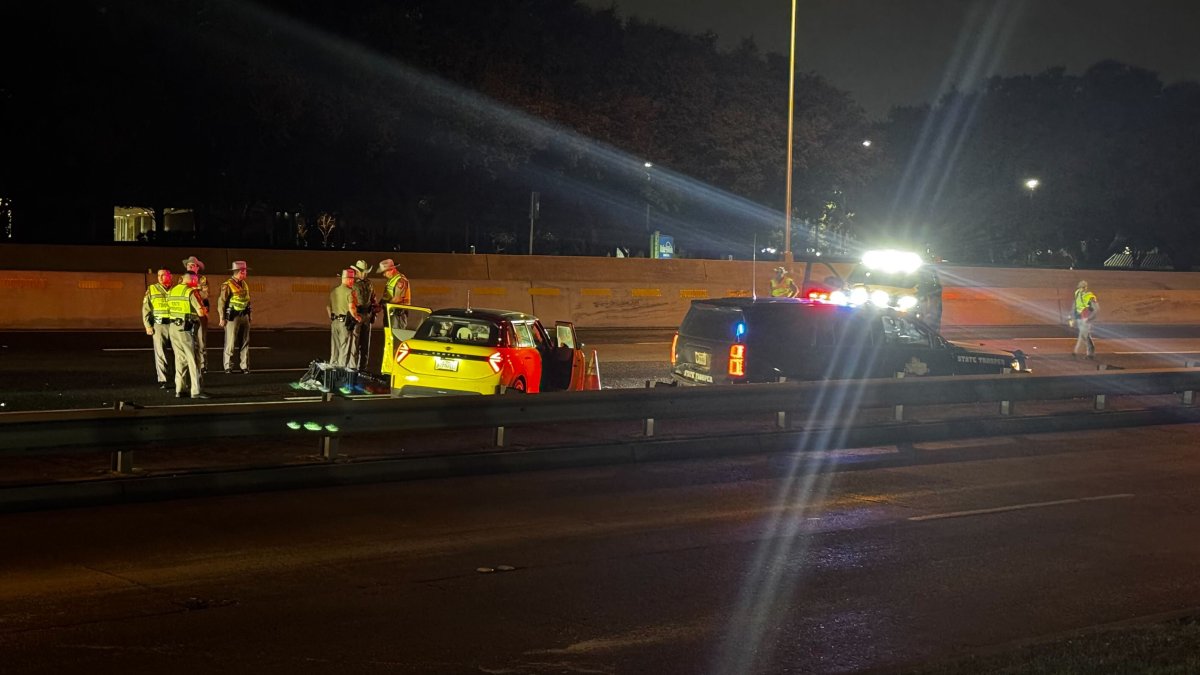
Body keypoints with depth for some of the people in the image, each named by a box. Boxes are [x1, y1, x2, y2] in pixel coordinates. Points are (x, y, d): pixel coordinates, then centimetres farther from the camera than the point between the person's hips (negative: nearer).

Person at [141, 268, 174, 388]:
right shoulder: (152, 290, 5)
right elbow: (146, 309, 5)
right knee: (160, 353, -1)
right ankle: (162, 380, 4)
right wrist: (148, 326, -3)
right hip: (159, 325, -1)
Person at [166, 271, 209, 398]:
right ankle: (196, 391, -4)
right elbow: (201, 312, -16)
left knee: (180, 359, 13)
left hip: (174, 327, 6)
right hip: (187, 329, -6)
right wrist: (205, 310, 5)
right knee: (193, 359, -1)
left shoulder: (171, 291, 10)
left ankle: (179, 390, 13)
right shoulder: (192, 292, -11)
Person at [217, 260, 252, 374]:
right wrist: (222, 318, -14)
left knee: (245, 343, 7)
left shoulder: (245, 284, 12)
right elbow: (221, 302, -11)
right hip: (232, 317, -7)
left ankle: (245, 366, 12)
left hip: (244, 316, 7)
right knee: (231, 343, -4)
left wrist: (249, 316, 16)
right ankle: (228, 367, 2)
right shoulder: (227, 285, -10)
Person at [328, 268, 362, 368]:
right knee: (346, 349, 0)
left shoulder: (333, 291, 9)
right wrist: (358, 318, -9)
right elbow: (351, 308, -23)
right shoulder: (350, 292, -14)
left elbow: (328, 307, 14)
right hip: (347, 323, -7)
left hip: (335, 322, 7)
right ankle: (343, 367, 0)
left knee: (335, 349, 15)